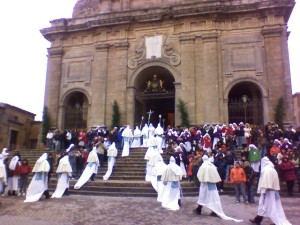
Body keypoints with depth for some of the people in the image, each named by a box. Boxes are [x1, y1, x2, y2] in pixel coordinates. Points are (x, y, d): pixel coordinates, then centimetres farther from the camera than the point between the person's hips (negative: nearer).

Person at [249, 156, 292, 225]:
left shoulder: (265, 170, -14)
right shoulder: (273, 170, 13)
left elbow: (264, 181, -20)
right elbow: (275, 181, 16)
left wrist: (263, 191, -19)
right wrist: (275, 189, 18)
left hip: (268, 191, -8)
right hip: (274, 190, 8)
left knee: (263, 205, 0)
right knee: (274, 206, 8)